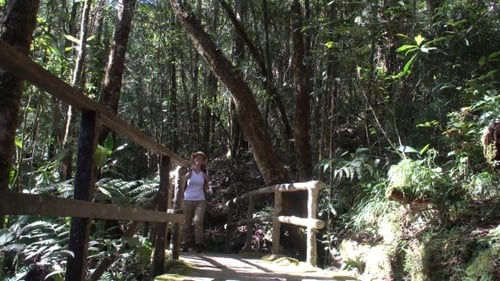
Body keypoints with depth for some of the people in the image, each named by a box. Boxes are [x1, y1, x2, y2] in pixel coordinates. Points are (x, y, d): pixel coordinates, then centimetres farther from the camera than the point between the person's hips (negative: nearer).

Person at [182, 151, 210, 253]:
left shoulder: (204, 173, 10)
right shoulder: (189, 172, 3)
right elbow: (181, 185, 0)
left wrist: (207, 181, 1)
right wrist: (186, 178, -15)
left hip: (200, 200, 1)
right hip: (188, 199, -1)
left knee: (198, 221, -14)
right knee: (186, 223, 1)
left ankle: (199, 245, -12)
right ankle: (185, 245, 9)